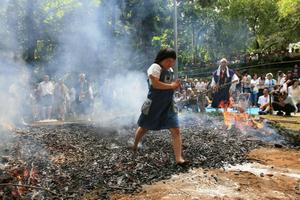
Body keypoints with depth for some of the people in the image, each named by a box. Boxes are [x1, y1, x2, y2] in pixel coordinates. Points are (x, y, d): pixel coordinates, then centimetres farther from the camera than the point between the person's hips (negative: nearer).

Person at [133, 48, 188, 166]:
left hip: (169, 106, 6)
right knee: (144, 128, 15)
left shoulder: (170, 70, 11)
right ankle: (134, 147, 43)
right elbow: (155, 84, -26)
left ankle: (179, 158, -4)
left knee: (176, 131, -6)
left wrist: (176, 85, 4)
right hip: (153, 106, -6)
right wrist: (171, 86, -20)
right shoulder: (155, 67, -14)